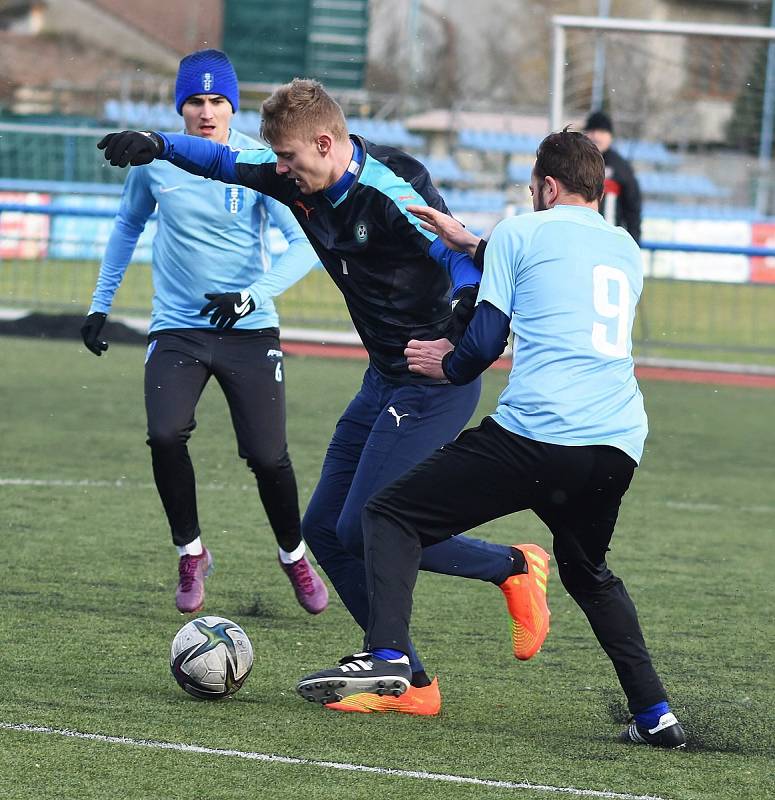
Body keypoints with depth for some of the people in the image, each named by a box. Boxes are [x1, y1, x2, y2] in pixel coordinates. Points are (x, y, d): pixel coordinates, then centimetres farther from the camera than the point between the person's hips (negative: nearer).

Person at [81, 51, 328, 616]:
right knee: (165, 436, -21)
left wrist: (252, 295, -26)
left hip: (249, 330, -1)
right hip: (177, 329, 1)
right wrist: (101, 304, 16)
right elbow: (129, 225, 17)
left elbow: (306, 243, -12)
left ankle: (294, 556, 23)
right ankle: (191, 553, 2)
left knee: (267, 456, -5)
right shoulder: (155, 162, -1)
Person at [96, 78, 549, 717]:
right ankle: (408, 682, 8)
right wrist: (159, 145, 0)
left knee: (364, 528, -12)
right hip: (386, 381, 9)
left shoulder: (388, 190, -23)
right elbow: (226, 162, 17)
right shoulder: (300, 183, 2)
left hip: (435, 383, -9)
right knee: (325, 528, 5)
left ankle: (511, 568, 7)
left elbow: (469, 267, -26)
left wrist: (455, 346, -39)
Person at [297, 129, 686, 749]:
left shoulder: (521, 232, 7)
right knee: (588, 572, 30)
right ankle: (655, 714, 17)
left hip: (535, 434, -6)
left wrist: (449, 364, 26)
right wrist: (474, 246, 42)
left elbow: (485, 343, 5)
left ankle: (386, 655, -16)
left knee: (391, 516, 5)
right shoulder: (627, 251, 23)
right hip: (619, 447, 6)